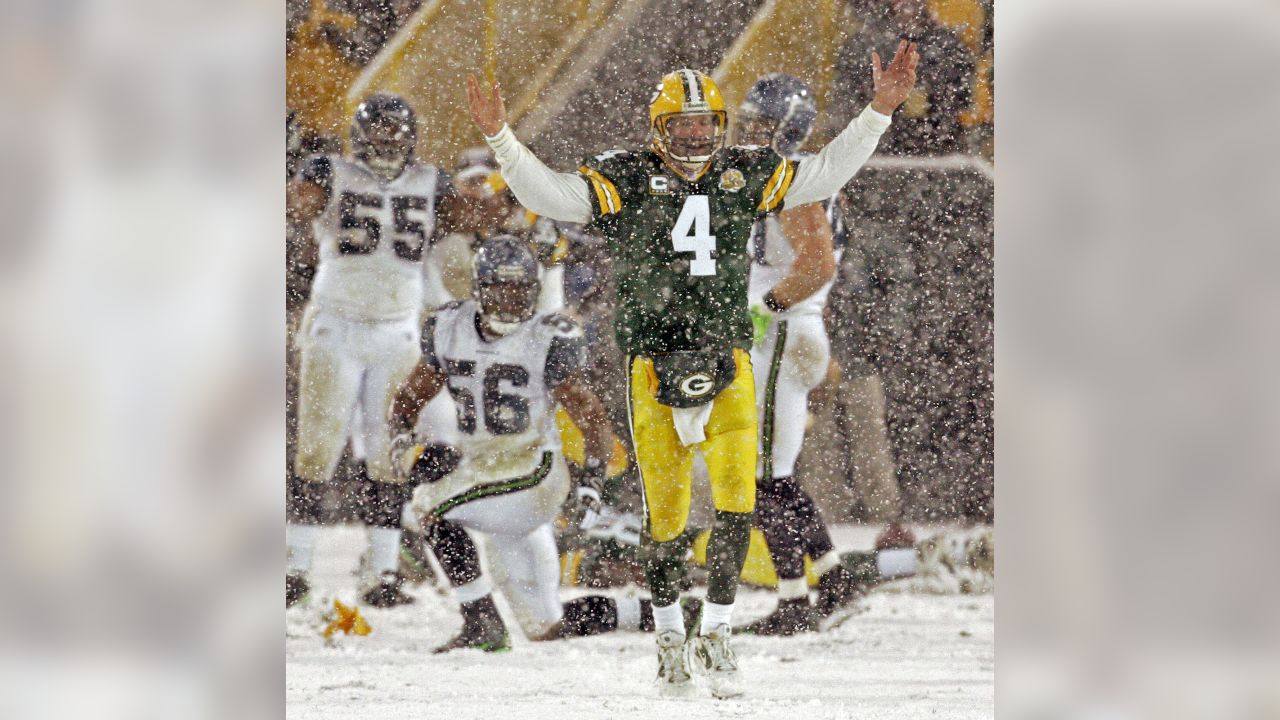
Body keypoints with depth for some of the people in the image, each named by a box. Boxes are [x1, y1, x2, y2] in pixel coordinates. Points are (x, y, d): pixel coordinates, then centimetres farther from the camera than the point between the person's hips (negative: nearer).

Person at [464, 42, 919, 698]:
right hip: (653, 367, -2)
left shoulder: (743, 176, 6)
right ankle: (669, 638, 21)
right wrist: (499, 136, -24)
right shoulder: (625, 179, -3)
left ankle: (716, 636, 2)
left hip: (727, 366, 2)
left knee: (737, 497, -11)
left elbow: (823, 174, 12)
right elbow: (549, 194, -11)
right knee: (665, 514, 1)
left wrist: (880, 110, 5)